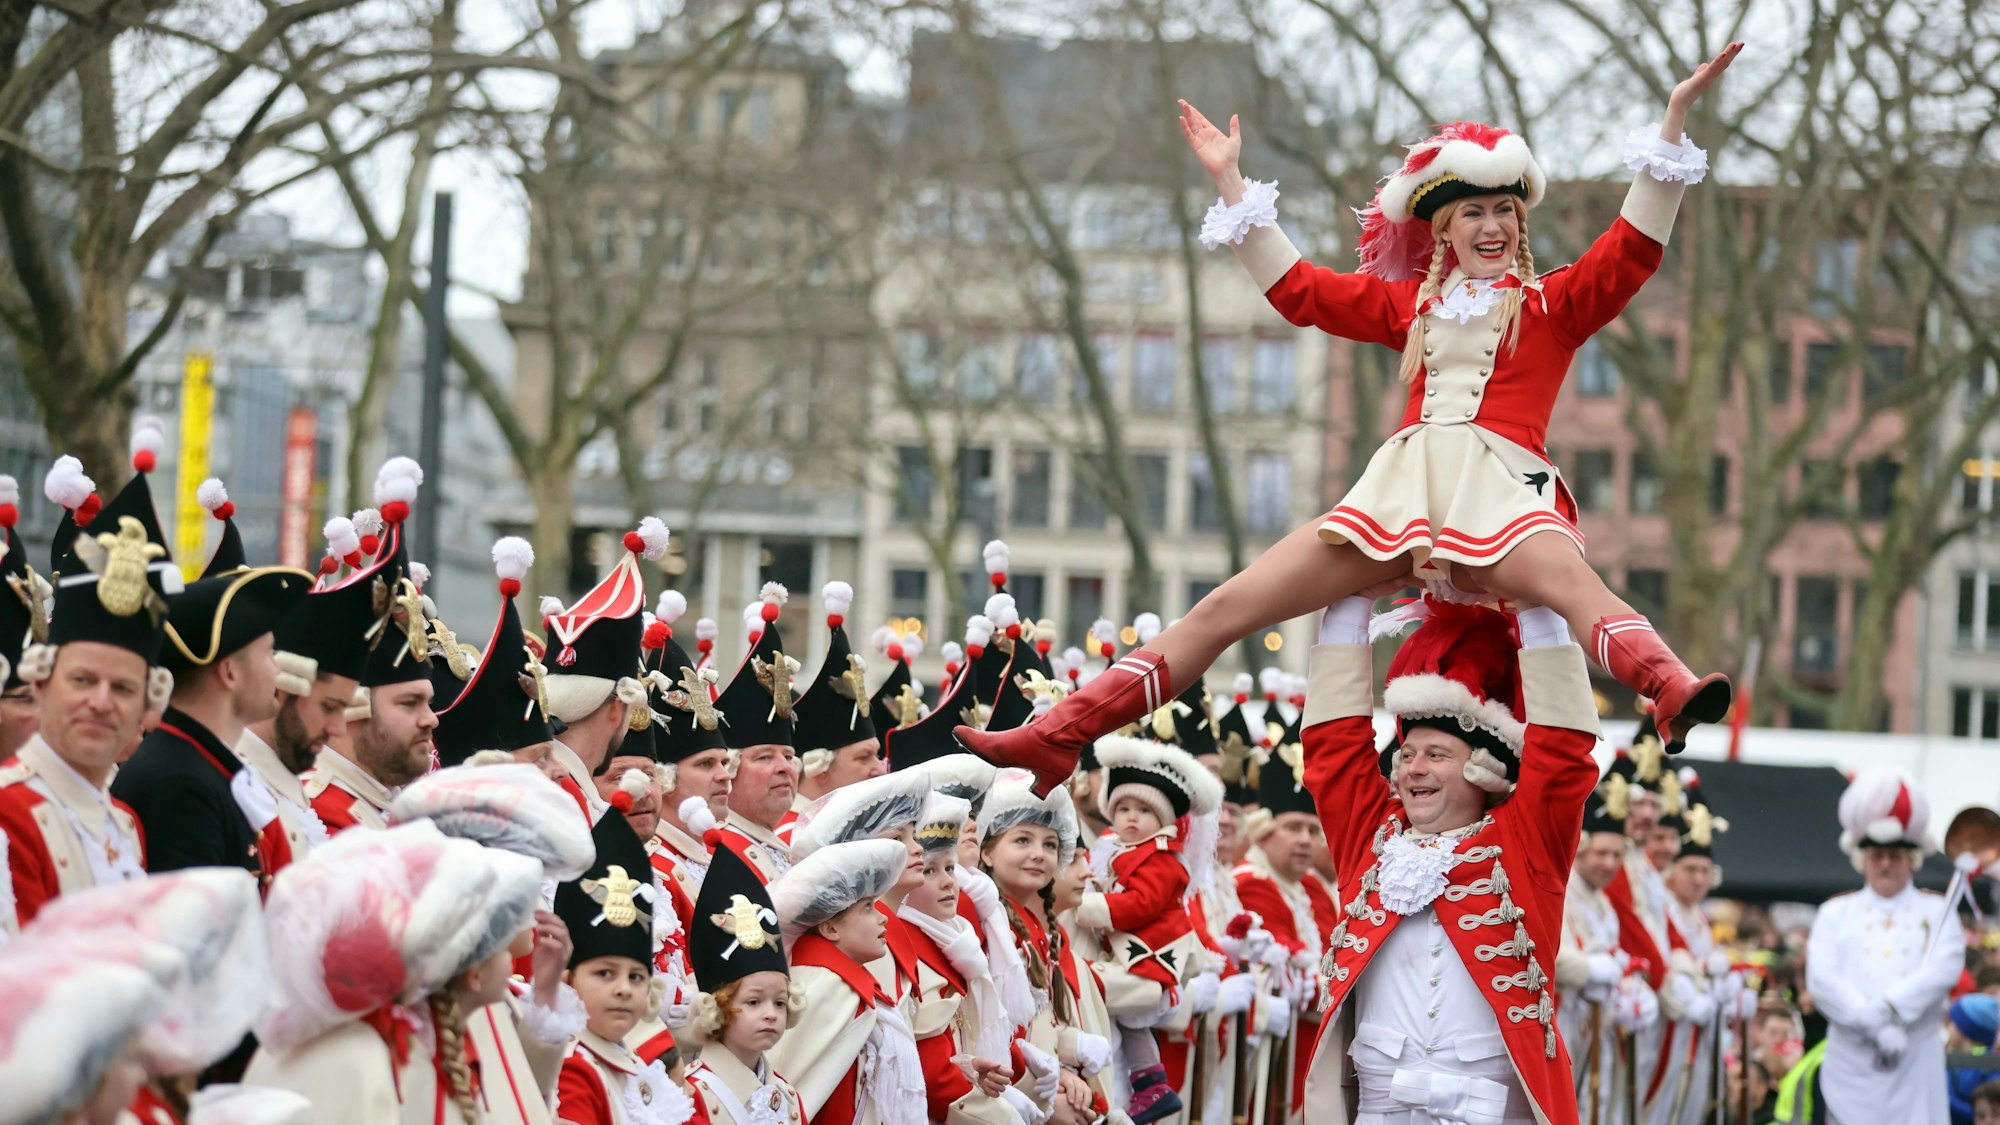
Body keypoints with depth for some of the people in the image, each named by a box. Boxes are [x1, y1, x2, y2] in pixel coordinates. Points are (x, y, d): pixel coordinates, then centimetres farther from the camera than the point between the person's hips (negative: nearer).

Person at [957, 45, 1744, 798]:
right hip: (1400, 489, 5)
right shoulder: (1412, 305, 26)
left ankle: (1672, 694, -68)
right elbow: (1297, 288, 31)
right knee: (1225, 609, -3)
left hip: (1499, 488, -4)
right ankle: (1053, 740, -4)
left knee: (1575, 587, -40)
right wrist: (1231, 183, 29)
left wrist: (1675, 118, -8)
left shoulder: (1556, 302, 14)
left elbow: (1633, 249, 0)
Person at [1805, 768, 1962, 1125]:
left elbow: (1943, 971, -7)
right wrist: (1877, 1027, -16)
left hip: (1916, 1072, 0)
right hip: (1851, 1066, 0)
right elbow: (1821, 980, -4)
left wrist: (1889, 1010, -20)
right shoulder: (1835, 914, 11)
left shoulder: (1937, 913, 11)